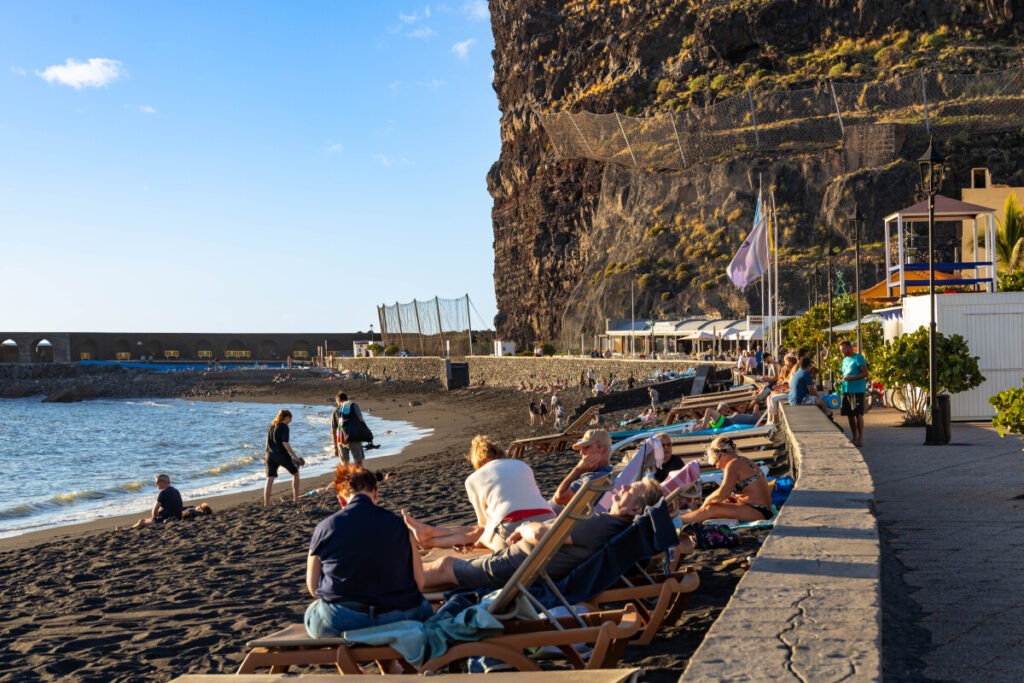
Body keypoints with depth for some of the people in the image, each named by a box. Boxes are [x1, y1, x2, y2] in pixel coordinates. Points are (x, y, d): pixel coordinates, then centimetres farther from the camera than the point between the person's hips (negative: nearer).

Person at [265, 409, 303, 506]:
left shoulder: (270, 426, 13)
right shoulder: (284, 426, -9)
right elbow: (285, 443, -18)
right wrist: (295, 456, -15)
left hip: (270, 455, 6)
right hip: (282, 455, -6)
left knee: (269, 480, 1)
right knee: (295, 473, 17)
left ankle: (266, 505, -6)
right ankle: (295, 498, 21)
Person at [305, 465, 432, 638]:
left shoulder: (324, 528, 1)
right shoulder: (397, 524, 1)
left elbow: (313, 587, 9)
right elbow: (419, 584, 1)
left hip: (338, 624, 0)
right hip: (397, 618, 0)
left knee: (311, 611, 31)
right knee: (423, 605, 30)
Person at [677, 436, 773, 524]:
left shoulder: (733, 464, -14)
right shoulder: (744, 461, 17)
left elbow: (723, 493, -23)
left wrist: (708, 500, -7)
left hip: (758, 512, -11)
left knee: (711, 509, -18)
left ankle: (679, 520, -12)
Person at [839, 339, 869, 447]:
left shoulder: (858, 357, -5)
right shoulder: (845, 360, 19)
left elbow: (865, 373, -13)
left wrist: (850, 378, -19)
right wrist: (842, 380, 8)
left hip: (858, 390, -8)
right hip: (846, 390, 8)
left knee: (858, 414, -8)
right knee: (850, 415, 7)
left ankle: (860, 439, -5)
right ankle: (854, 438, 14)